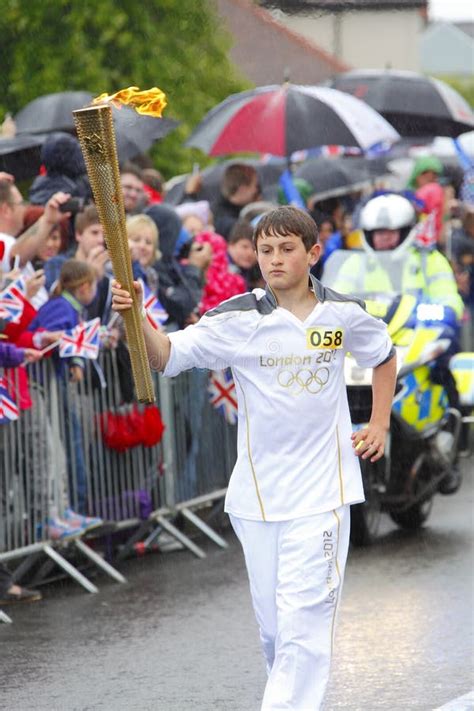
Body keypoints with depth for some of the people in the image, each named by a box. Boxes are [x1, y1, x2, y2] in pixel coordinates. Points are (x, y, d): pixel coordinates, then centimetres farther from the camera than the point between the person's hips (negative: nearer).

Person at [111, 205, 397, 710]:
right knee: (271, 622, 8)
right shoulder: (237, 318, -5)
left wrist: (379, 424, 13)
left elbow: (383, 356, 21)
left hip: (322, 490, -1)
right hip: (257, 493, 1)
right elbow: (167, 355, -15)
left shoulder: (343, 313, 1)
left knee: (304, 617, -10)